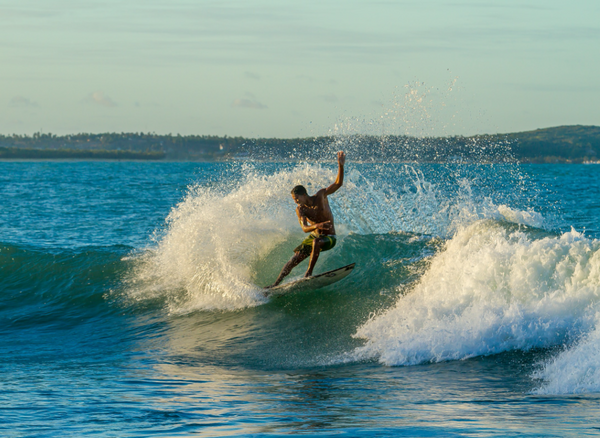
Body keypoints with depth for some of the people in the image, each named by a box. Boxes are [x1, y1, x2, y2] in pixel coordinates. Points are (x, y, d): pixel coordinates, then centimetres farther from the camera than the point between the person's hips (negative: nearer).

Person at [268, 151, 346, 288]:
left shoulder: (321, 196, -14)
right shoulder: (300, 210, -10)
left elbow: (338, 184, -17)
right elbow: (304, 228, -24)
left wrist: (341, 166, -31)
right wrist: (316, 226, -46)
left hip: (329, 238, -4)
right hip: (314, 235, 4)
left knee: (316, 242, -37)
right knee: (294, 259, -2)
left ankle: (309, 272, -28)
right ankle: (276, 283, 8)